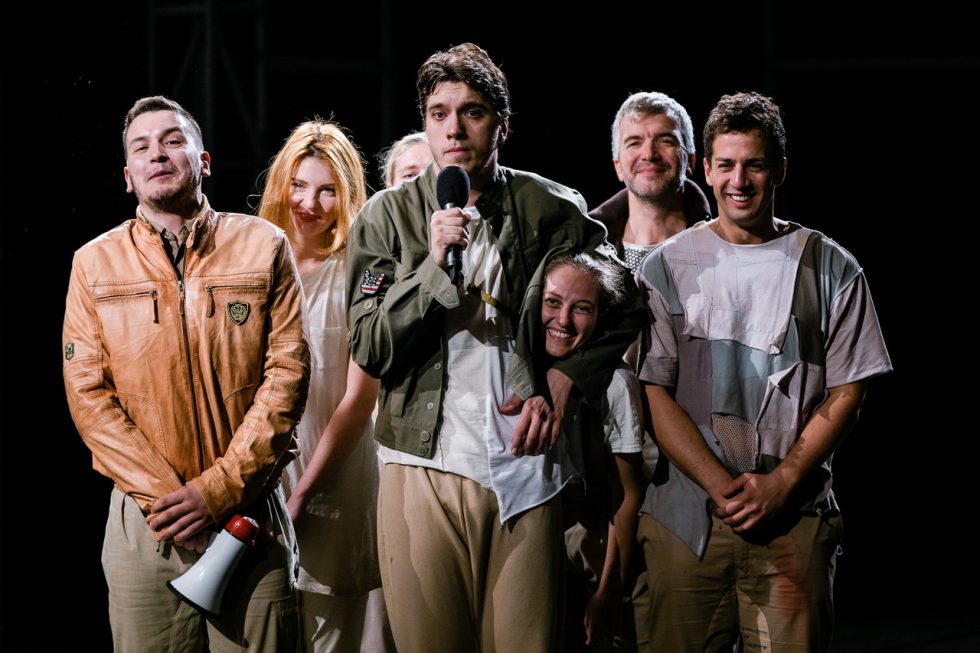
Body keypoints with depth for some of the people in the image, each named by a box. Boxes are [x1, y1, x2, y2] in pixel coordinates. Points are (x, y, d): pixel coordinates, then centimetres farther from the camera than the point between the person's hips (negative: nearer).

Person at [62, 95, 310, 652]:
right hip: (145, 522, 1)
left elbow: (288, 375, -2)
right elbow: (88, 395, 1)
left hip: (251, 515, 0)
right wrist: (164, 496, -10)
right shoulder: (95, 263, 7)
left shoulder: (263, 247, 5)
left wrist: (217, 489, -11)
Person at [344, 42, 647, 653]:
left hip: (525, 465, 0)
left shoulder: (553, 209, 5)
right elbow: (369, 350, -2)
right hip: (425, 468, 0)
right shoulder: (387, 215, 4)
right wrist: (435, 265, -13)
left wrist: (562, 383, 2)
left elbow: (625, 308, 14)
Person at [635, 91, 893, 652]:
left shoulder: (831, 269, 6)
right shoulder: (668, 267, 7)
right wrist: (723, 486, -10)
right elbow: (654, 391, 1)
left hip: (796, 519, 0)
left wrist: (780, 483, -9)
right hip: (686, 516, 0)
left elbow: (846, 394, 3)